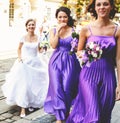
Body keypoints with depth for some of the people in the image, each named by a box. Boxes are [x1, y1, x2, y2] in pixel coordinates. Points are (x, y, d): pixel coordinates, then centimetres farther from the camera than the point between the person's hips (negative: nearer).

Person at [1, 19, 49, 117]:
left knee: (35, 84, 7)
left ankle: (32, 103, 29)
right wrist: (19, 57, -6)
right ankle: (23, 107, 1)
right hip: (25, 62, -2)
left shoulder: (38, 37, 0)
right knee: (24, 84, -6)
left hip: (36, 62, 2)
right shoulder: (23, 37, -3)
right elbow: (19, 49, 9)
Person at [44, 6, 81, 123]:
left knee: (67, 89, 0)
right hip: (56, 61, 1)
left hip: (70, 62, -1)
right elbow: (53, 45, -8)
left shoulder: (73, 30, 1)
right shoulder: (53, 30, 6)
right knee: (57, 88, -3)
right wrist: (58, 31, -11)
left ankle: (65, 111, 27)